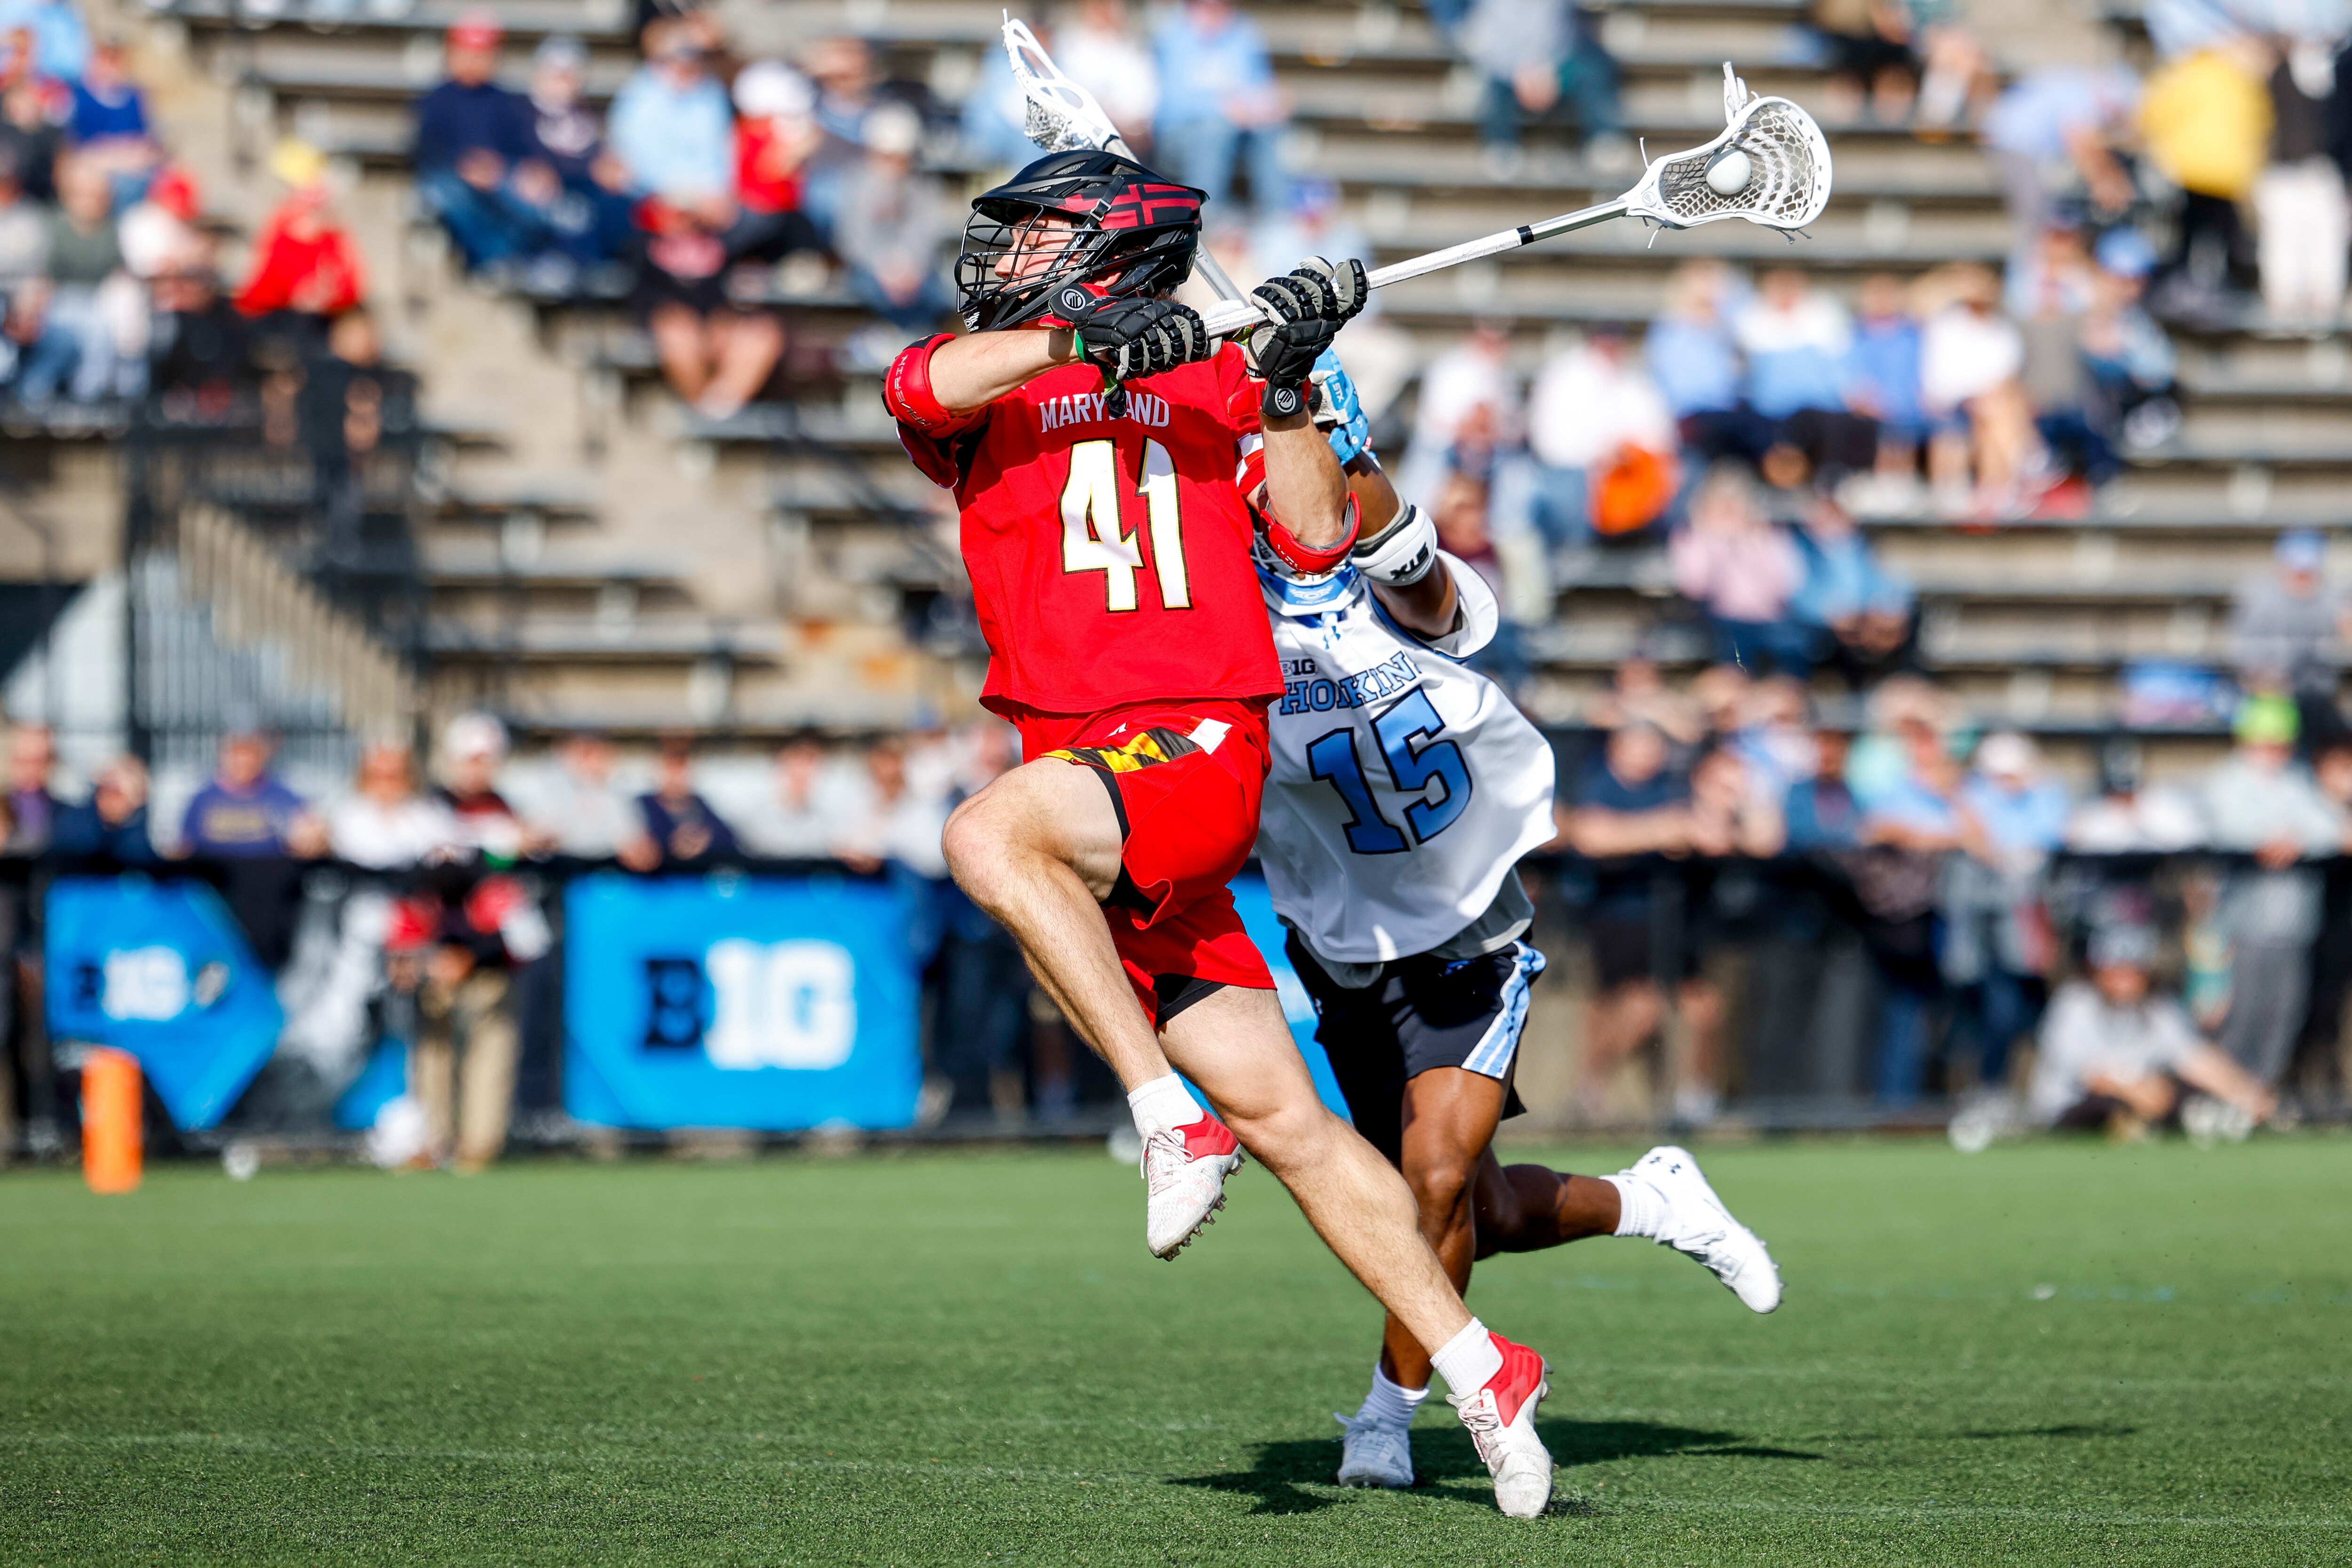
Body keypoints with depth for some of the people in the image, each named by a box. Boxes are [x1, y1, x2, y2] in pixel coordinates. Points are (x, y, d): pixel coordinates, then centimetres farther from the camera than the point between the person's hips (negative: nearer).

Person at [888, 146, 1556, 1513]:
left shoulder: (1215, 381, 11)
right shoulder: (993, 390, 16)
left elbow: (1317, 538, 1)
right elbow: (919, 385, -7)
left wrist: (1288, 380, -6)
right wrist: (1087, 342, -16)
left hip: (1199, 749, -4)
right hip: (1091, 780, 4)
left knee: (992, 837, -33)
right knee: (1279, 1115, 1)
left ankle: (1172, 1116, -26)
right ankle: (1476, 1369, 6)